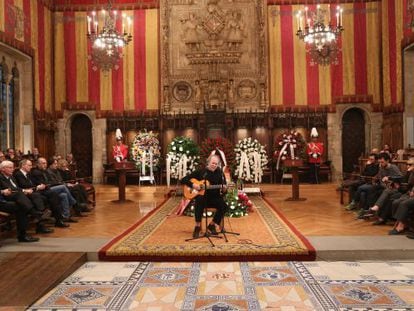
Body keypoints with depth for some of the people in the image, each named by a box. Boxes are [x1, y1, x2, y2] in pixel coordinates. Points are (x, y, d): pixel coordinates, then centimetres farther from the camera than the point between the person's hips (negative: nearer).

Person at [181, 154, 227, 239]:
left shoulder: (220, 173, 5)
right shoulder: (201, 171, -1)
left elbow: (223, 189, 5)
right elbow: (184, 180, -2)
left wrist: (224, 188, -19)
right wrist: (193, 185, -19)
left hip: (214, 197, 2)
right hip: (203, 197, -2)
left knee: (224, 206, -27)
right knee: (199, 200, -37)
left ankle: (212, 225, -5)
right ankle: (197, 226, -27)